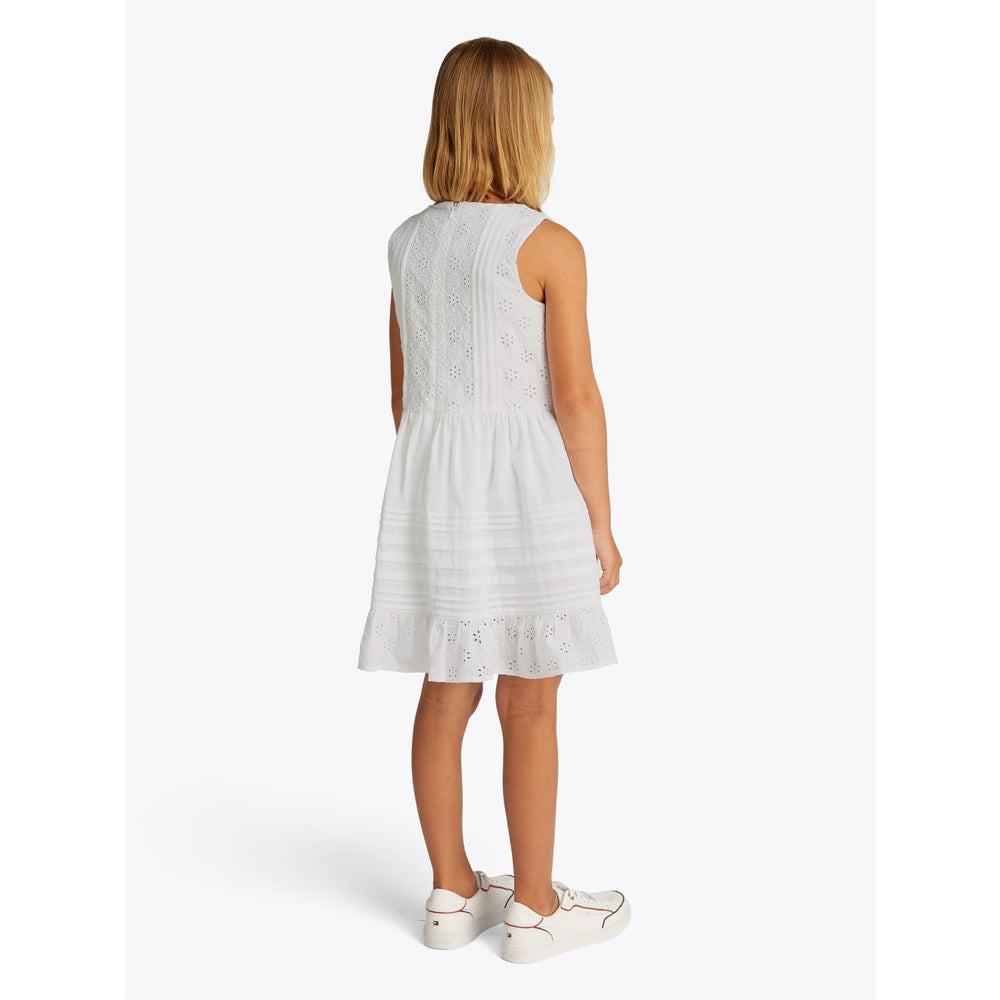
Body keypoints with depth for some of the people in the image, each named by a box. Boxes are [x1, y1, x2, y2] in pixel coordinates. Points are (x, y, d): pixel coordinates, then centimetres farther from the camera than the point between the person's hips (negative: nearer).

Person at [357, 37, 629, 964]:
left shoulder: (407, 242, 7)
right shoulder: (549, 245, -10)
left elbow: (403, 391, 11)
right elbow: (575, 398, -11)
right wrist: (600, 523, -3)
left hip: (430, 479, 6)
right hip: (522, 481, -6)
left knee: (445, 696, 13)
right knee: (530, 709, 5)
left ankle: (453, 892, 26)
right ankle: (534, 906, 18)